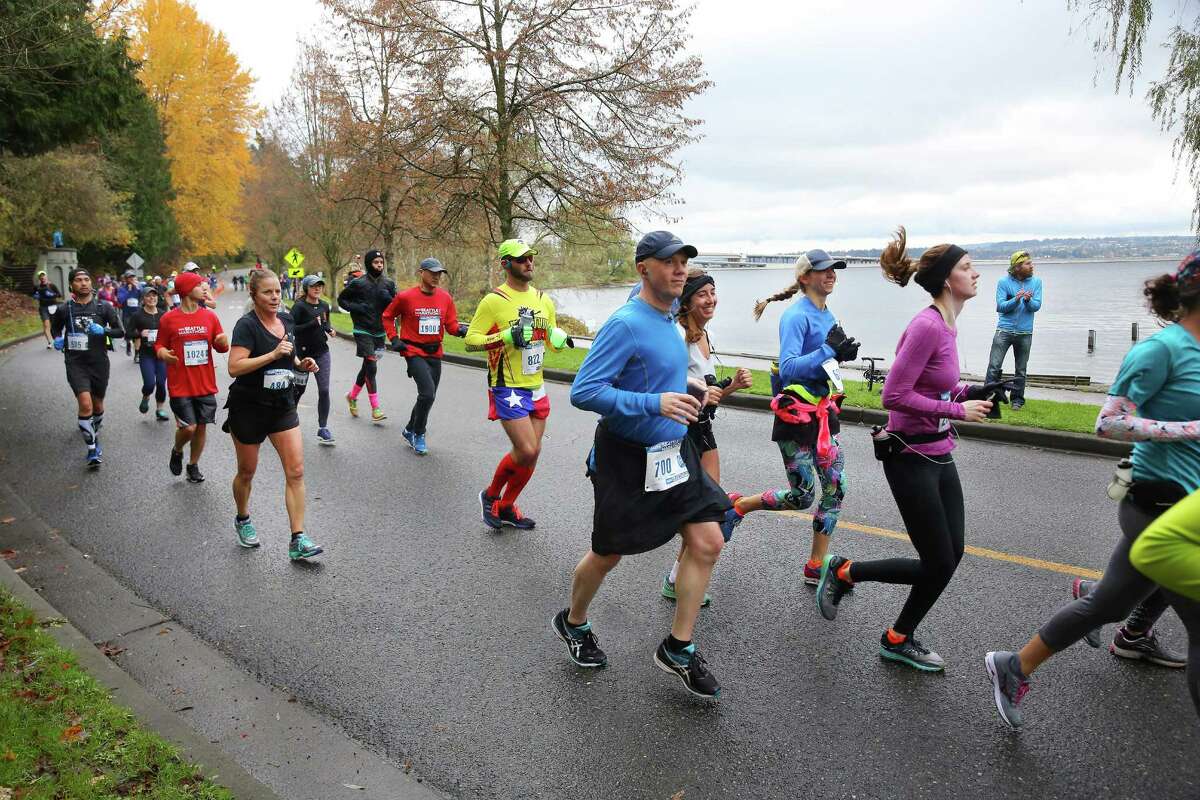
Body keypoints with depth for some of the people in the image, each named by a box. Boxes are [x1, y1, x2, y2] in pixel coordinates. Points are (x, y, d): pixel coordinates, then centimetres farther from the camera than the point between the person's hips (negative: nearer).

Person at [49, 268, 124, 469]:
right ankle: (92, 449, -10)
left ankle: (95, 438, 43)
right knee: (85, 404, -17)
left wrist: (104, 330, -17)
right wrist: (57, 339, 0)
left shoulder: (103, 307, 0)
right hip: (75, 363, -1)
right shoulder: (64, 309, 1)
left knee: (97, 405, 15)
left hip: (99, 363, 1)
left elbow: (120, 331, 0)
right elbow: (55, 328, 20)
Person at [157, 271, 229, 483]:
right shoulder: (168, 319, -4)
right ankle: (177, 451, 25)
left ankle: (193, 465, 27)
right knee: (188, 427, -8)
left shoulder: (210, 316, 4)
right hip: (180, 385, -3)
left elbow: (222, 348, 10)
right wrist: (163, 353, -18)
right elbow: (159, 345, 4)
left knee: (202, 426, 8)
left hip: (205, 384, 3)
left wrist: (223, 343, -13)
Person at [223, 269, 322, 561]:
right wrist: (274, 354, -30)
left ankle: (297, 540, -4)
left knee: (296, 471, -6)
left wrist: (301, 364, 0)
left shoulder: (286, 320, 5)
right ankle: (242, 520, 42)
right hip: (249, 408, -5)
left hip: (282, 405, 5)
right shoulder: (247, 325, -15)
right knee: (247, 472, 13)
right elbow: (235, 367, -26)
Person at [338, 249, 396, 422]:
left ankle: (352, 396, 37)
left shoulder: (389, 283, 5)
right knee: (371, 368, -11)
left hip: (379, 332, 5)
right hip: (363, 331, -5)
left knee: (367, 367, 15)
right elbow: (341, 299, 4)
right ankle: (375, 408, -7)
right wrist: (355, 308, -13)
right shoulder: (358, 283, -6)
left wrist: (388, 299, -12)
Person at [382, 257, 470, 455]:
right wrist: (394, 339, -2)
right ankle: (419, 435, 1)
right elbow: (388, 317, 6)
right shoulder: (406, 297, -8)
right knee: (428, 393, -19)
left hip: (435, 353, 5)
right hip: (414, 352, -5)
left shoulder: (445, 297, 1)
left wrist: (461, 329, -18)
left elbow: (451, 324, 3)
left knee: (428, 397, 13)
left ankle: (410, 430, 36)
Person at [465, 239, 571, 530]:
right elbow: (471, 340, -11)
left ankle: (506, 507, 27)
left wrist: (559, 337, -3)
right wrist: (506, 336, -24)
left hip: (536, 388, 7)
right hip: (507, 388, -7)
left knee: (533, 452, 8)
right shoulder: (494, 300, -10)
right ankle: (490, 495, 13)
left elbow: (551, 338, 20)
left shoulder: (543, 299, 9)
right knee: (526, 450, -13)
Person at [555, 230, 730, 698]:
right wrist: (655, 404, -30)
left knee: (707, 543, 0)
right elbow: (583, 392, -25)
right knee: (608, 555, 9)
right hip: (626, 459, -8)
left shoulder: (667, 320, 7)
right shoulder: (626, 324, -21)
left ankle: (678, 649, 15)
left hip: (673, 452, 8)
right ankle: (573, 624, 38)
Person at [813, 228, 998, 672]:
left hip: (938, 455, 9)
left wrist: (969, 393, 2)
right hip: (911, 458, -9)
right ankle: (844, 571, 18)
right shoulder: (927, 326, -20)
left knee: (949, 557, 11)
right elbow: (894, 395, -23)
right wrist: (958, 410, -17)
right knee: (939, 564, -1)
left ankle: (899, 640, 27)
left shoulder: (946, 325, 9)